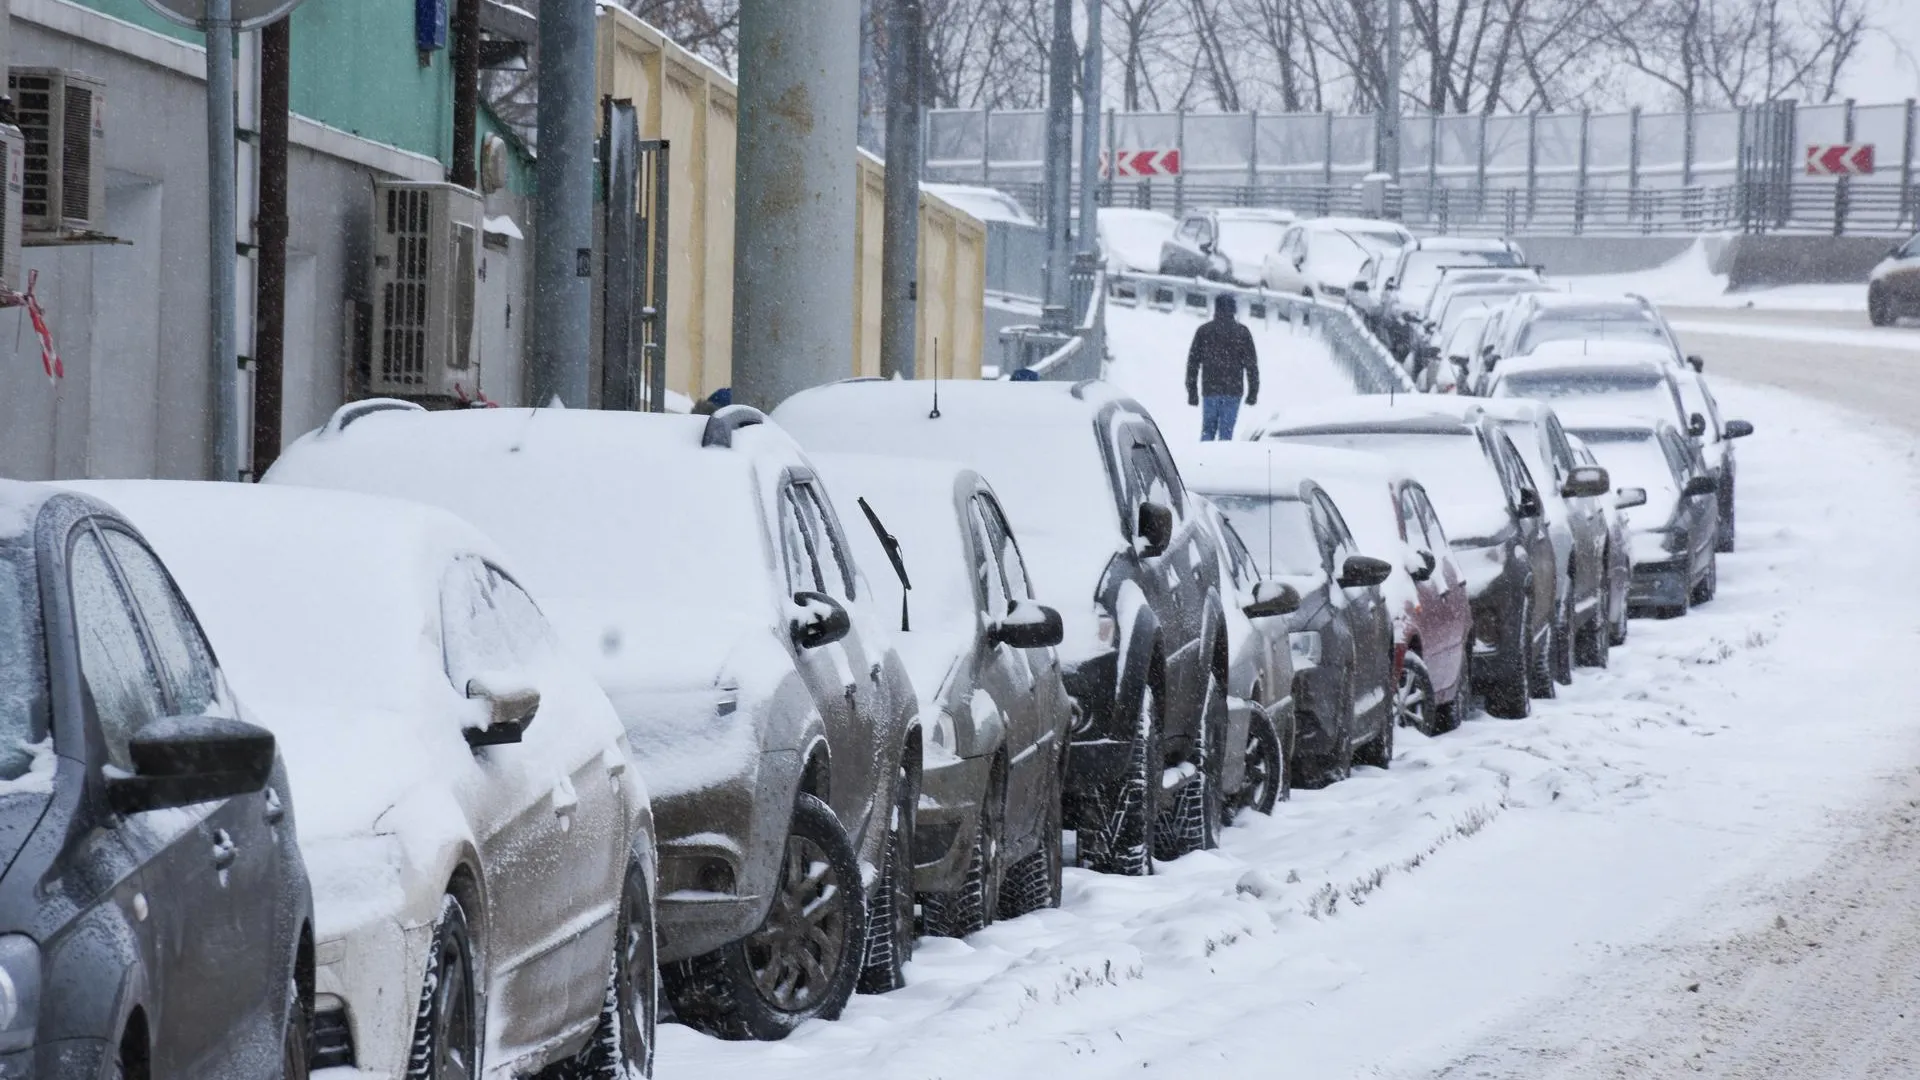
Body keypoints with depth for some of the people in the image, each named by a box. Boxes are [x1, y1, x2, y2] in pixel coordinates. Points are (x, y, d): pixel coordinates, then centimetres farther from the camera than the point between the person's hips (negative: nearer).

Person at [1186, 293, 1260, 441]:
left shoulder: (1204, 330, 3)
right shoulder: (1242, 332, 0)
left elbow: (1193, 362, 5)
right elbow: (1251, 364, 1)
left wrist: (1192, 390, 10)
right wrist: (1253, 392, 8)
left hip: (1210, 390, 1)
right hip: (1233, 390, -1)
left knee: (1208, 430, 10)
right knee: (1226, 431, 2)